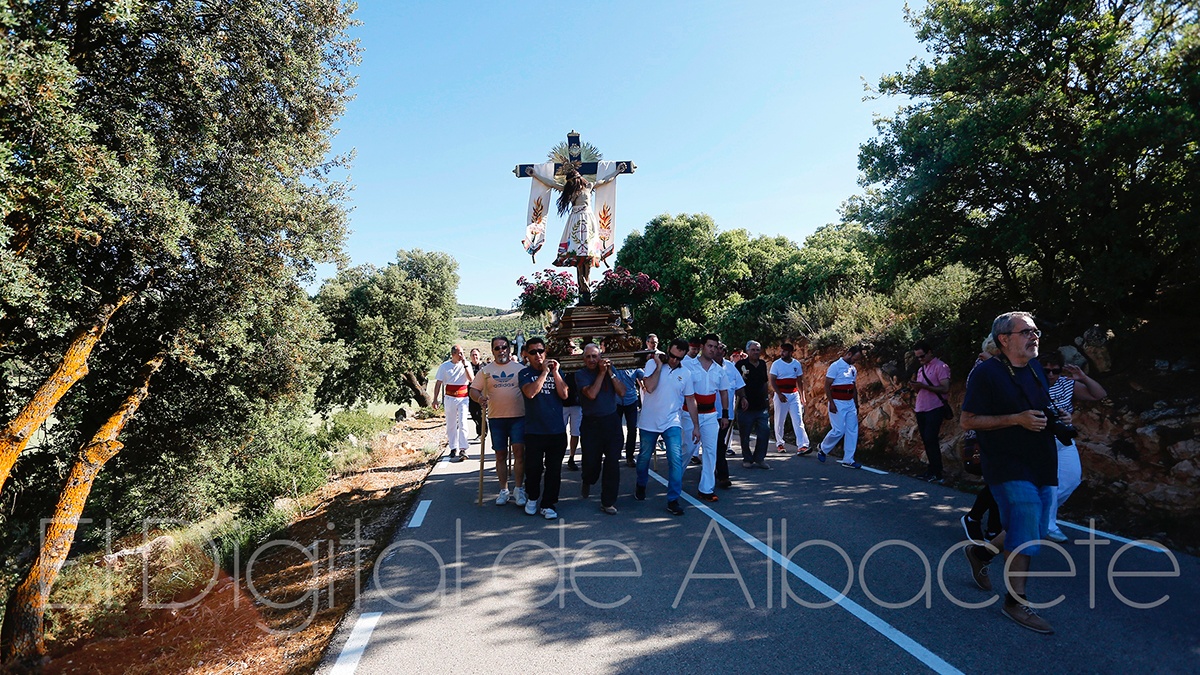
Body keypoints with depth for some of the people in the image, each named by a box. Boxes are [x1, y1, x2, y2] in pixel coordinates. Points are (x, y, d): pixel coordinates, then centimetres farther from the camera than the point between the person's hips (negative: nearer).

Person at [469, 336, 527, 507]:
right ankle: (503, 491, 18)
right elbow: (473, 389, 7)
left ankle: (519, 490, 1)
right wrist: (479, 398, -15)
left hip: (518, 417, -1)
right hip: (496, 418, 2)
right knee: (500, 455, 8)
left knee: (519, 451, -9)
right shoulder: (486, 370, 7)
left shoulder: (520, 368, 4)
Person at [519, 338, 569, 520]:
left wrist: (555, 372, -12)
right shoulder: (525, 374, -1)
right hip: (534, 431, -2)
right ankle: (532, 498, 31)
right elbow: (530, 392, -20)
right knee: (533, 468, 6)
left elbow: (564, 394, -5)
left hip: (557, 430, 2)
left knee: (554, 470, 6)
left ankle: (548, 504, 19)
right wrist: (545, 372, -17)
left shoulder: (556, 371, 8)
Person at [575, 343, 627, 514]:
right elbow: (591, 394, -18)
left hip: (611, 421, 2)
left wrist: (611, 373, -11)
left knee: (612, 463, -2)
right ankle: (588, 481, 41)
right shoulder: (581, 374, -4)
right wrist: (602, 372, -14)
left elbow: (622, 393, -4)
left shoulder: (611, 369, 4)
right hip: (591, 423, -2)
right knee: (591, 462, 4)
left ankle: (608, 502, 10)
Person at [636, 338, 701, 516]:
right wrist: (659, 366, -17)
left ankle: (673, 500, -4)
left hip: (672, 423, 1)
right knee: (644, 458, 14)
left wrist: (696, 426, 6)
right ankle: (641, 486, 42)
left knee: (676, 459, -12)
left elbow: (690, 400, 8)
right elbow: (649, 387, -21)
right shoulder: (652, 364, -6)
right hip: (649, 422, -1)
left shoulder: (685, 373, 2)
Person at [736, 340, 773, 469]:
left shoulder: (762, 364, 12)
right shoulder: (741, 364, -7)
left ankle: (759, 459, 14)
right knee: (745, 435, 3)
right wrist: (743, 398, -21)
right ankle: (747, 459, 19)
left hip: (761, 406, 5)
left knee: (765, 432, 1)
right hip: (746, 406, -5)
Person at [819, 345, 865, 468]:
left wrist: (856, 405, 19)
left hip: (850, 403, 7)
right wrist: (831, 403, -18)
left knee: (853, 431, 3)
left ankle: (848, 460, 9)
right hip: (838, 403, -7)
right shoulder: (835, 366, -9)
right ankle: (823, 450, 16)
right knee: (839, 430, -8)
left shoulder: (853, 369, 13)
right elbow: (827, 386, -12)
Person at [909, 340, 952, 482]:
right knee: (926, 441, 8)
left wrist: (923, 386, -20)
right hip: (921, 410, 8)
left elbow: (945, 389, -14)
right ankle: (931, 471, 15)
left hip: (934, 410, -8)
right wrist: (915, 386, 0)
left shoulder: (940, 366, -7)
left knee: (930, 440, -11)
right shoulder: (921, 369, 18)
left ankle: (937, 474, -6)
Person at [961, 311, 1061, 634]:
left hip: (1042, 467, 8)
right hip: (1010, 470, -8)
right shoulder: (986, 373, -13)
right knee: (1025, 536, -7)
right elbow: (968, 420, -15)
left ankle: (980, 552, 36)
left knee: (1034, 534, 15)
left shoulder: (1037, 368, 11)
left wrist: (1056, 418, 5)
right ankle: (1015, 601, 9)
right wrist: (1018, 419, -22)